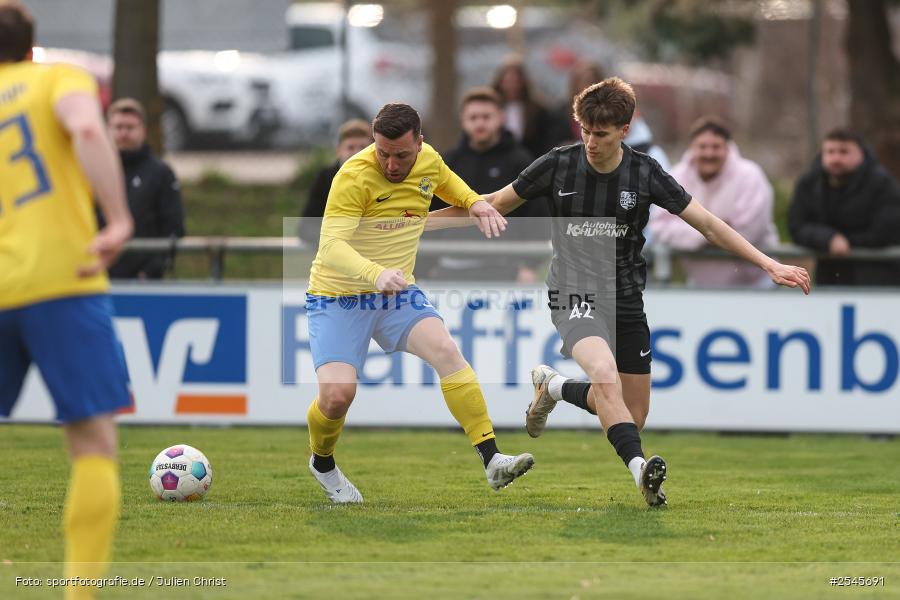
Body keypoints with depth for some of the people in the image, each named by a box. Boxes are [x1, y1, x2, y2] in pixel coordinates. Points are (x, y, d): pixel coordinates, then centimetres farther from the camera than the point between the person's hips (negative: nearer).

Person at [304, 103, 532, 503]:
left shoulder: (429, 161, -1)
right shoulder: (355, 177, -22)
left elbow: (446, 182, 25)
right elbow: (332, 247, -31)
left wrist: (476, 203, 3)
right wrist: (375, 274, -50)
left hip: (398, 295, 5)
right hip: (338, 299, -5)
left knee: (446, 350, -22)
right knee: (337, 394, -19)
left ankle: (492, 461, -25)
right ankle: (322, 465, 15)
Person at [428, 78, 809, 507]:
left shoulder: (645, 174, -5)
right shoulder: (558, 165, -7)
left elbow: (708, 224, -1)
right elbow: (496, 204, 6)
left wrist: (769, 265, -6)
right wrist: (420, 221, 5)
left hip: (626, 299, 3)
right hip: (575, 295, -3)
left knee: (633, 418, 5)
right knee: (604, 371, -34)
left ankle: (554, 385, 30)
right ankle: (640, 469, -39)